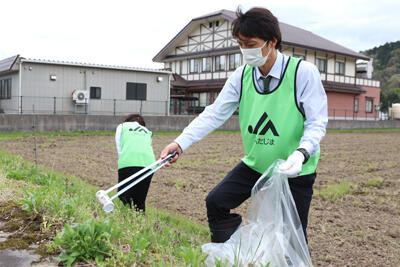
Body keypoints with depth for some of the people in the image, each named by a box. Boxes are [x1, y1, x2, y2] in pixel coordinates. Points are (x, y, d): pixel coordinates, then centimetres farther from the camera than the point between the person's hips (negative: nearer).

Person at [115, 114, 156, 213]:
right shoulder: (147, 131, 32)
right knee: (140, 201, 10)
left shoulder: (122, 126, 25)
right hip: (148, 164, 3)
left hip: (128, 163, -3)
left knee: (123, 197, -1)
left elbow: (119, 149, 16)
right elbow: (149, 147, 21)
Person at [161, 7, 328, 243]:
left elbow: (317, 123, -18)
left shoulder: (303, 72, -18)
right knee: (216, 202, -4)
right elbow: (214, 114, -10)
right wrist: (181, 142, -23)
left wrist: (301, 153, -38)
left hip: (295, 171, -4)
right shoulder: (241, 76, -6)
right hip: (255, 164, 4)